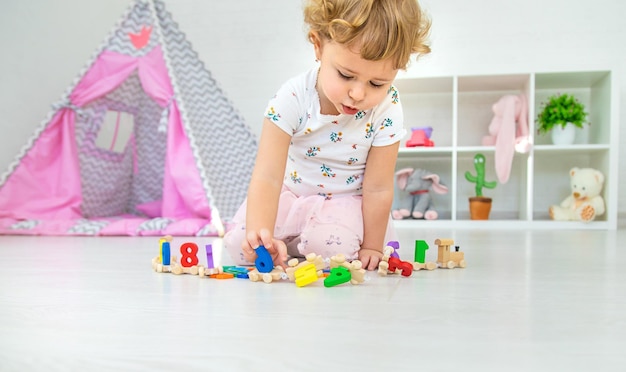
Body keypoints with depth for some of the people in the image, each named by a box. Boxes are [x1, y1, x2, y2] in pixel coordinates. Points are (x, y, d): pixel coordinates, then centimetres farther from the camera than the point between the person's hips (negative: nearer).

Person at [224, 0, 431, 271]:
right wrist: (260, 232, -47)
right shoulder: (292, 99, -27)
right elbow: (268, 176, -32)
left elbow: (377, 188, -17)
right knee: (240, 246, -11)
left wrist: (371, 247, -11)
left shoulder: (386, 111, -25)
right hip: (291, 194, 1)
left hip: (347, 200, -1)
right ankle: (291, 241, 21)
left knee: (332, 246, -30)